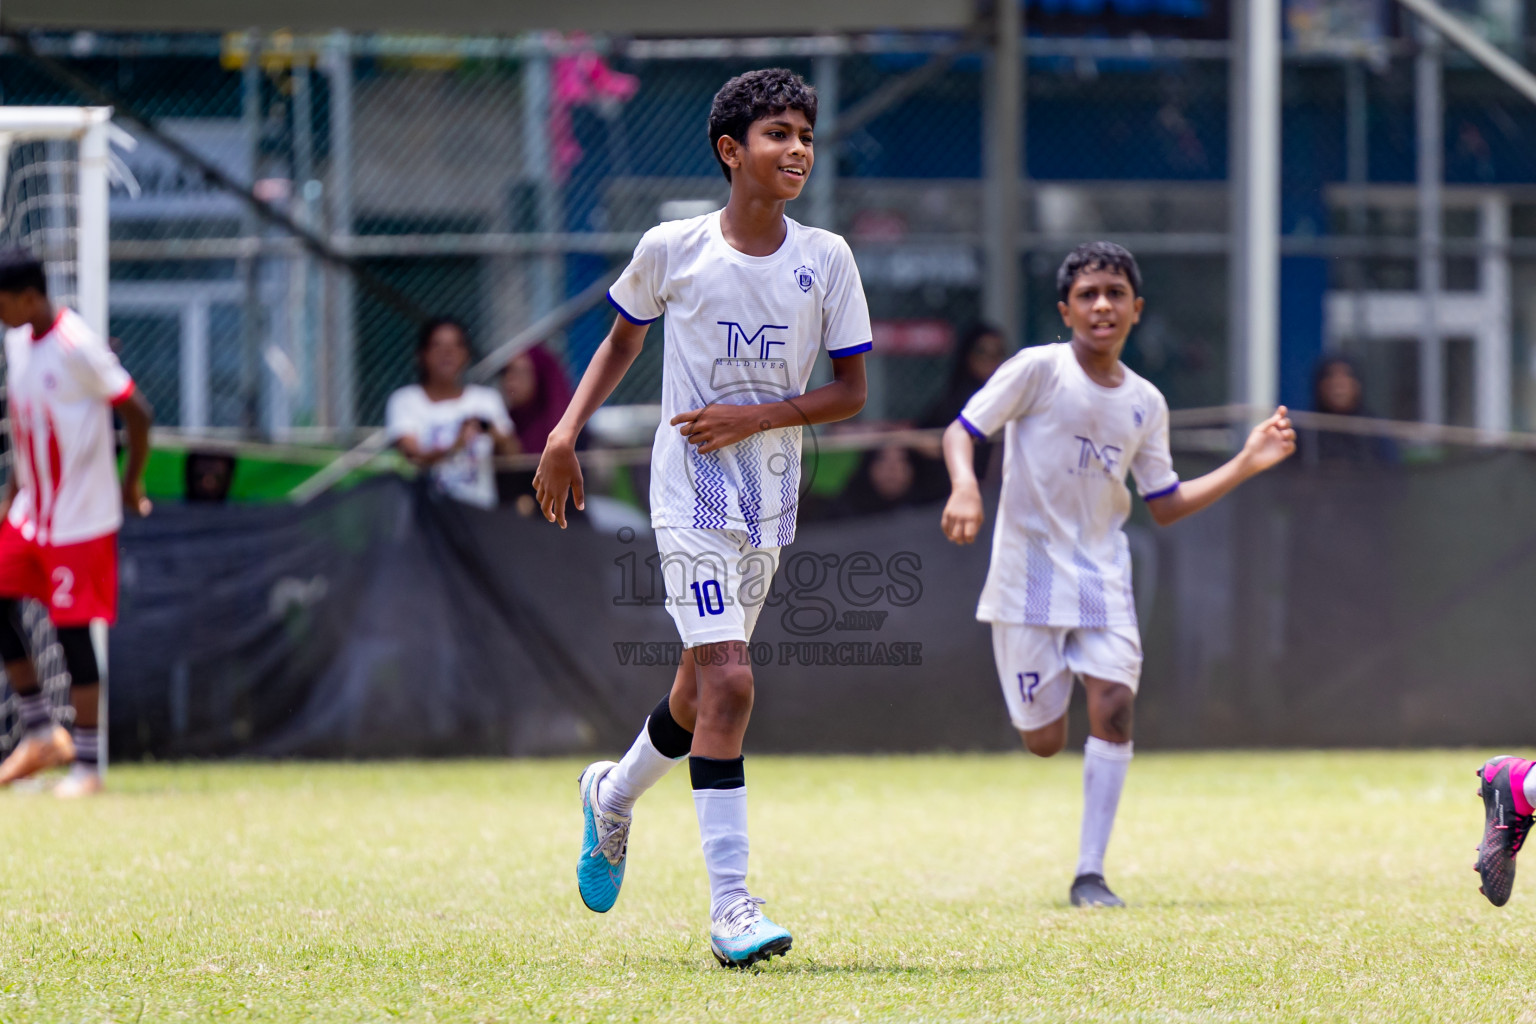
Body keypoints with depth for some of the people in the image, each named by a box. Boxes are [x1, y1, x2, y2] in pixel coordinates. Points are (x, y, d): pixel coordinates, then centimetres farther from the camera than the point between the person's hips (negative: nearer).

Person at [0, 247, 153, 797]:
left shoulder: (77, 347, -19)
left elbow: (137, 413, -15)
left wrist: (131, 484, -4)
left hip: (80, 519, -8)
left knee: (73, 630, -4)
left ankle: (87, 764, 6)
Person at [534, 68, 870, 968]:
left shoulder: (825, 259, -1)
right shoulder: (672, 249, -6)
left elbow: (851, 393, 1)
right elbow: (624, 338, 13)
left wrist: (754, 417, -13)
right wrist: (567, 434, 5)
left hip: (770, 503, 4)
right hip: (691, 493, -4)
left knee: (702, 692, 15)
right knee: (728, 682, -18)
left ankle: (614, 796, 47)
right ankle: (730, 904, -20)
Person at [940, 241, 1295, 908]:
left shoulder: (1145, 403, 6)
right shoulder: (1038, 370, -9)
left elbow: (1165, 505, 12)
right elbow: (960, 431, -8)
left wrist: (1246, 465, 4)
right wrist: (964, 487, -29)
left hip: (1102, 574, 4)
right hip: (1028, 570, -3)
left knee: (1113, 704, -16)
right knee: (1044, 741, -1)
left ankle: (1090, 873, -9)